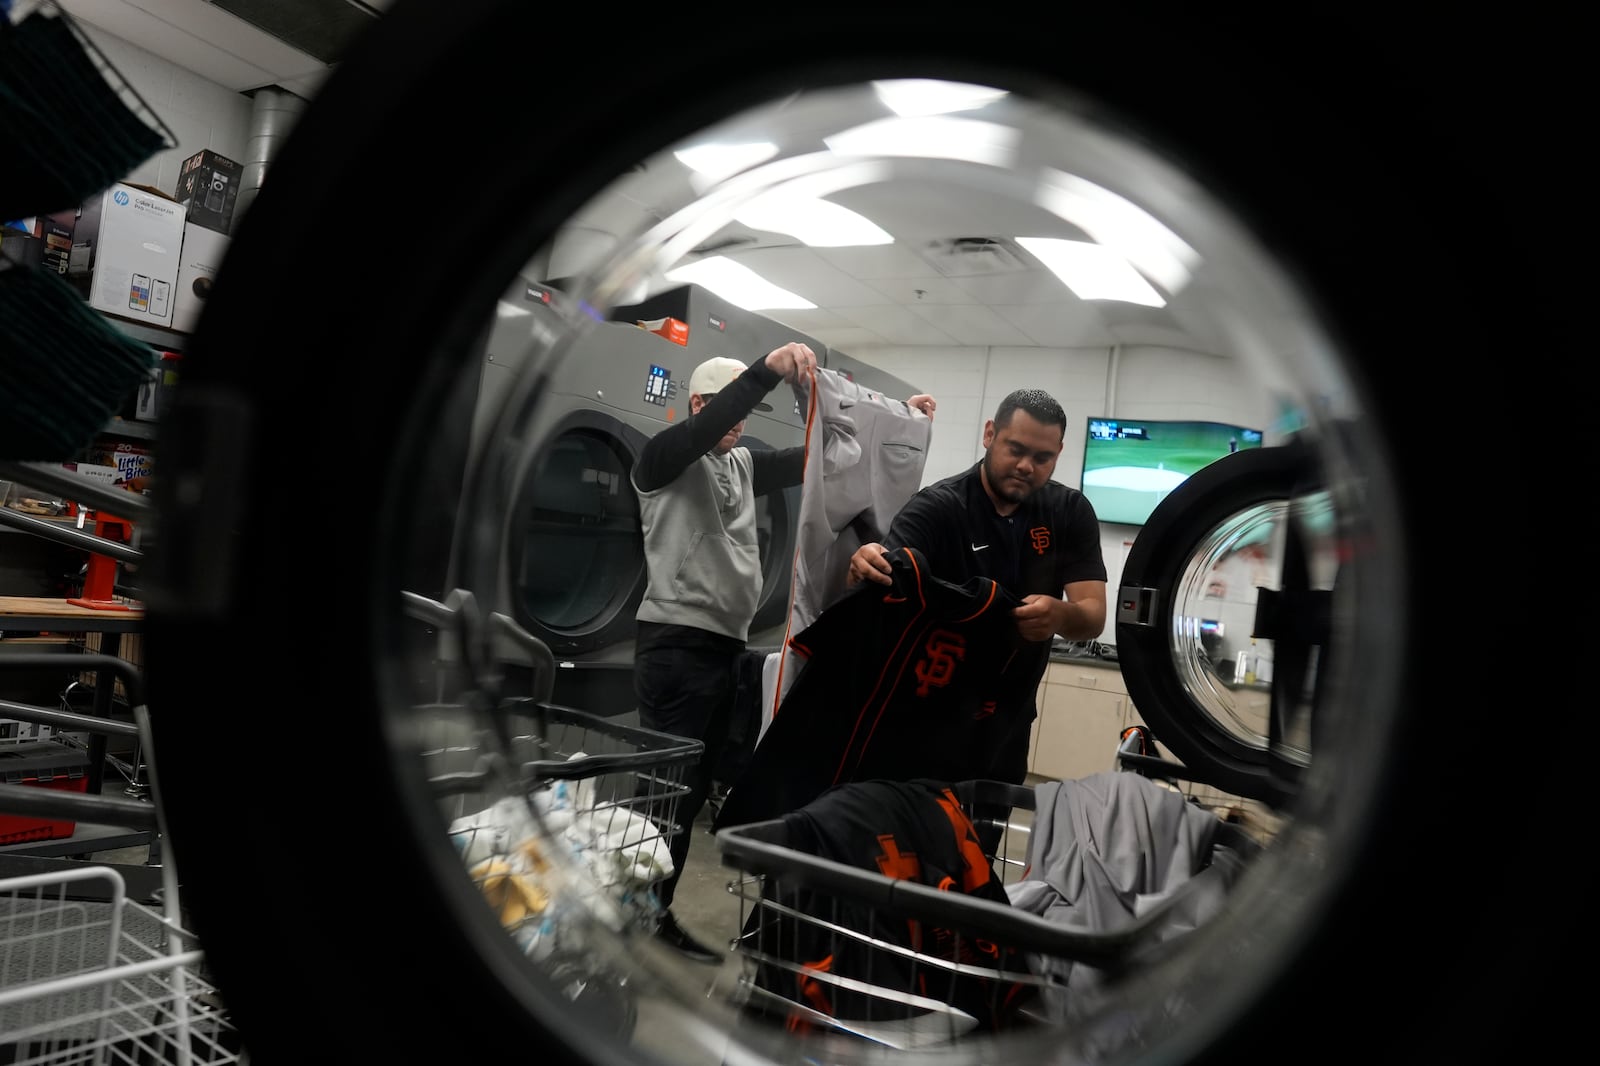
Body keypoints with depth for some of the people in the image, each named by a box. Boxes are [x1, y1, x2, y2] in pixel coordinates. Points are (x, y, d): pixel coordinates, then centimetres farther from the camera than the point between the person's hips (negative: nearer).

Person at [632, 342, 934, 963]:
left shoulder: (745, 465, 18)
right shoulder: (664, 457, -4)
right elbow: (706, 428, -26)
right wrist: (767, 370, -36)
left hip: (726, 645, 8)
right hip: (676, 642, -8)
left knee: (693, 787, 11)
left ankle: (656, 913, 22)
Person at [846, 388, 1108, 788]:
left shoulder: (1072, 512, -5)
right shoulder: (936, 506, -16)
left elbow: (1094, 615, -13)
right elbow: (885, 582, -29)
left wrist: (1061, 616, -36)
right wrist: (865, 568, -52)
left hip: (1009, 717, 4)